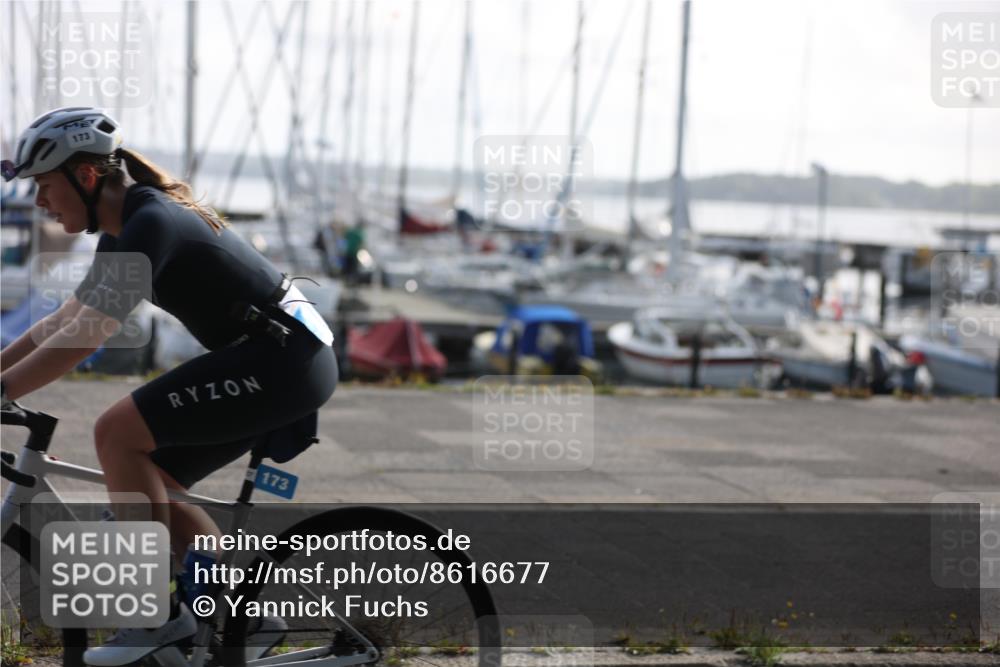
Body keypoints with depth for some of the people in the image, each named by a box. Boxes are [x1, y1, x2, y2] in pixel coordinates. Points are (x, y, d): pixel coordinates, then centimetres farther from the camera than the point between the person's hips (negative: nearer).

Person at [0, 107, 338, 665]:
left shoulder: (149, 224, -18)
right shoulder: (127, 229, 13)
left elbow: (84, 337, -25)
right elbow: (63, 323, 20)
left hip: (283, 359, -10)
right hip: (285, 360, 10)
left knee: (117, 433, -16)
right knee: (149, 482, 11)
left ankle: (161, 614, -8)